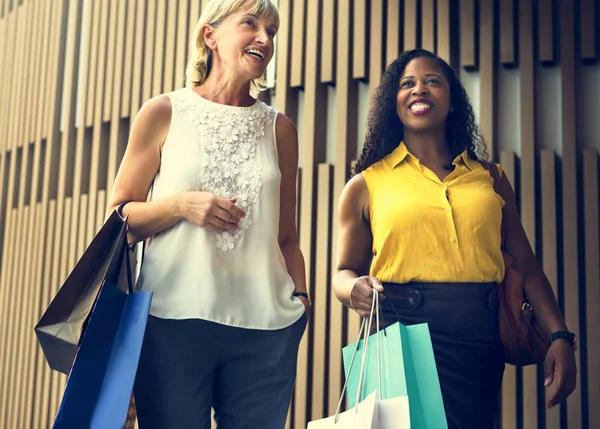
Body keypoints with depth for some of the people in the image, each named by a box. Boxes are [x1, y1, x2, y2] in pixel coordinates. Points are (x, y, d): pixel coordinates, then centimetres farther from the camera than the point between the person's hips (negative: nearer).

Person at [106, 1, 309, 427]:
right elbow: (118, 218, 5)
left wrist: (301, 297, 2)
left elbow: (286, 235, 14)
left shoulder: (280, 129, 11)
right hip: (174, 317, -2)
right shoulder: (164, 113, 4)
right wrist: (181, 205, -11)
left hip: (264, 327, 2)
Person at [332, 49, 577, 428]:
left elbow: (526, 266, 11)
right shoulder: (366, 185, 7)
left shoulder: (490, 178, 13)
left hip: (481, 339, 2)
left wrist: (560, 336, -1)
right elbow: (345, 272, 10)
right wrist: (356, 289, -13)